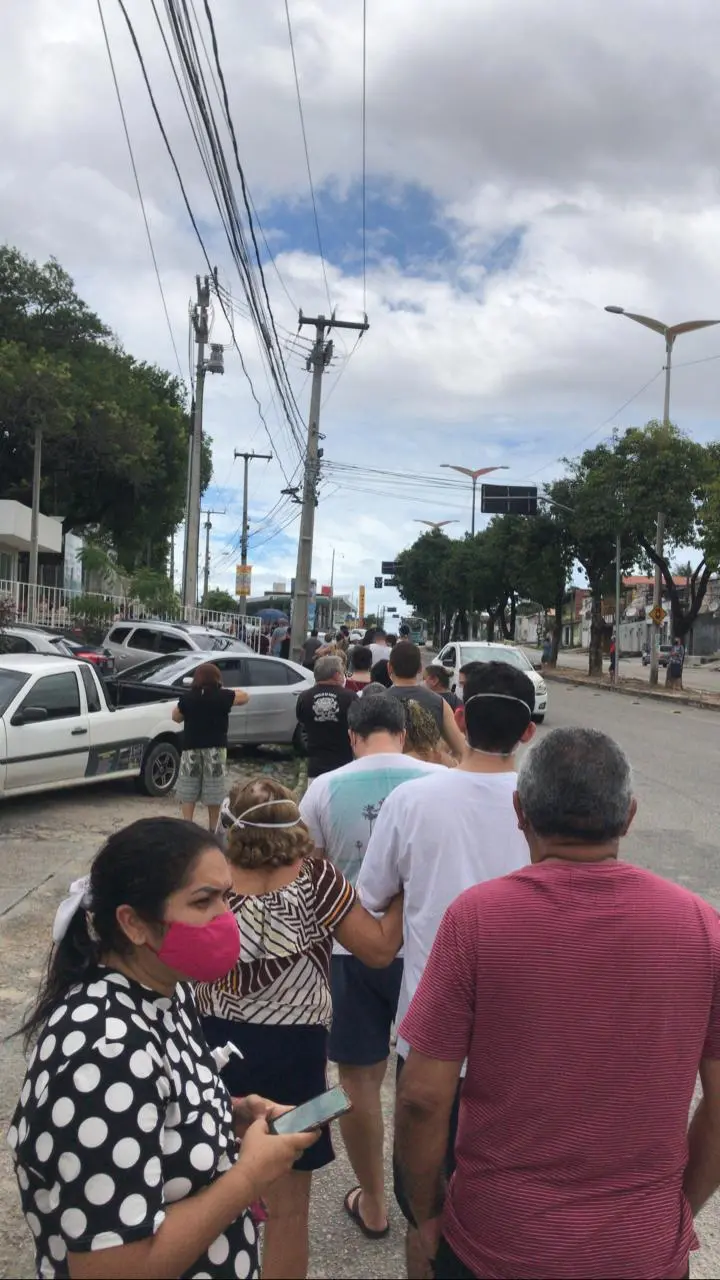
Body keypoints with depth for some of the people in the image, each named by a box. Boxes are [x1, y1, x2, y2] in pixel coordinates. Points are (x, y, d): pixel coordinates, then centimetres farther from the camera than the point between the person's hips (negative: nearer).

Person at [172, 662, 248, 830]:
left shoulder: (187, 698, -3)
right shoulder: (223, 696, -8)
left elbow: (176, 717, 11)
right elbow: (244, 696, 7)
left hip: (191, 749, 1)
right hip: (215, 750, -1)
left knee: (188, 791, 9)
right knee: (214, 793, 6)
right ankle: (213, 829, 12)